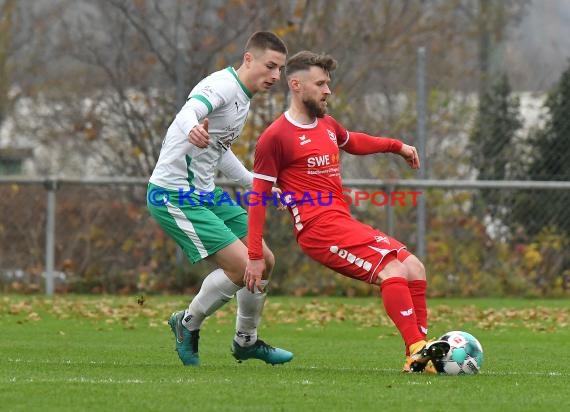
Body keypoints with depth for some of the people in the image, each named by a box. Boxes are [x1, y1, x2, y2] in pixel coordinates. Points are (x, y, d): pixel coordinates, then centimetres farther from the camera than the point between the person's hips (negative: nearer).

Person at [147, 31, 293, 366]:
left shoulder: (243, 99, 14)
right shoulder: (222, 85, -17)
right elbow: (190, 110, -39)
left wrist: (253, 182, 34)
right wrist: (192, 129, -62)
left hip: (205, 194, 10)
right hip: (174, 196, -10)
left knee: (265, 261, 9)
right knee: (242, 266, -17)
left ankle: (246, 342, 27)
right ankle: (189, 324, 5)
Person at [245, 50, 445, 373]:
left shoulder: (328, 125, 18)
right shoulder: (276, 137, -6)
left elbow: (353, 142, 44)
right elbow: (258, 198, -5)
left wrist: (397, 146, 41)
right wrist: (255, 256, -8)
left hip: (347, 223, 9)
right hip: (319, 229, -9)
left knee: (414, 268, -2)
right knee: (391, 270, -24)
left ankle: (419, 355, -6)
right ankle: (418, 350, -31)